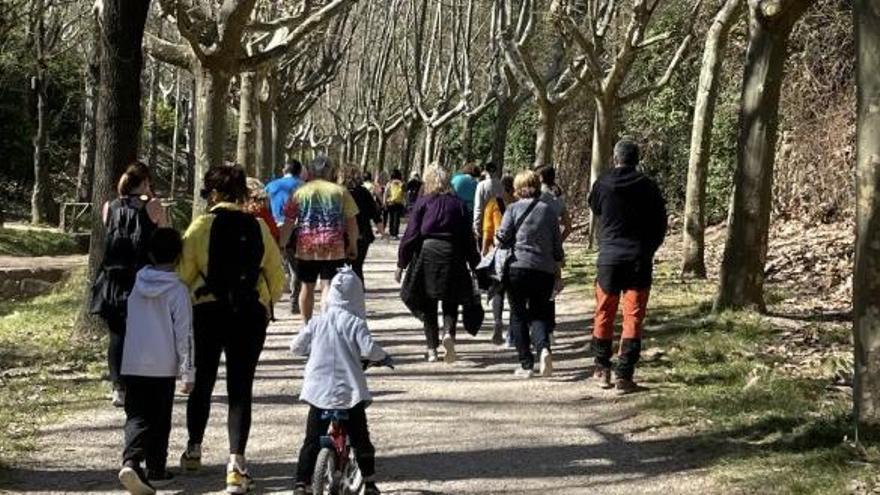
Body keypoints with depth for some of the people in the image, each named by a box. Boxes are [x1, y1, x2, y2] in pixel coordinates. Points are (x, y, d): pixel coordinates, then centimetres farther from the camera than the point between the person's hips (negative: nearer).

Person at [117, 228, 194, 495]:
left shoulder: (136, 285, 6)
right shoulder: (178, 290, -9)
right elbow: (184, 333, -10)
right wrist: (188, 372, -6)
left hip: (132, 365, 3)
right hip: (163, 366, -3)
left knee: (136, 416, 1)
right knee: (160, 420, 11)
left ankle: (130, 461, -21)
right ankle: (155, 468, 17)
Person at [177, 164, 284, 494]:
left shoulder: (202, 226, -7)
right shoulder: (258, 228, 1)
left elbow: (184, 273, -10)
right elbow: (276, 276, 5)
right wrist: (265, 305, 22)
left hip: (207, 312, -1)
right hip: (250, 315, 1)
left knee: (202, 383, 17)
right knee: (240, 389, 3)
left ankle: (194, 451, 33)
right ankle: (236, 461, -9)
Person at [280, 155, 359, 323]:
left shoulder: (300, 192, 5)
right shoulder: (340, 191, 4)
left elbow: (288, 223, 4)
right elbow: (351, 221, 5)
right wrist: (353, 245, 16)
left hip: (306, 248, 2)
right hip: (333, 248, -2)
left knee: (307, 286, 14)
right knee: (329, 286, -3)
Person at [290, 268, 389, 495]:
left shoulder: (317, 321, 3)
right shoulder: (355, 323, -6)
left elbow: (296, 347, 6)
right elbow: (368, 349, -18)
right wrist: (384, 356, 2)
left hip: (319, 390, 2)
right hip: (350, 391, -2)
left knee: (312, 440, 8)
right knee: (361, 440, 11)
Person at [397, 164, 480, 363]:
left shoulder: (423, 203, -1)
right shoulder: (458, 204, 5)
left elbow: (411, 235, -3)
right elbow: (469, 237, 6)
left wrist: (401, 264, 1)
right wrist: (474, 263, 14)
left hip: (426, 255, -1)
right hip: (453, 255, 1)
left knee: (428, 305, 10)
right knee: (451, 302, 11)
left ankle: (432, 348, 9)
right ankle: (448, 333, -16)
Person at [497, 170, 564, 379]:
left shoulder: (513, 209, 1)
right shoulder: (549, 211, 10)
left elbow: (502, 238, -6)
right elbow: (557, 246, 11)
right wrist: (558, 276, 18)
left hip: (518, 268, -2)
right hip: (544, 270, 2)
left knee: (519, 316, 9)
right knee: (539, 314, 10)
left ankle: (526, 364, 6)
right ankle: (543, 348, -19)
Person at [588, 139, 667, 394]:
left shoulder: (603, 184, -5)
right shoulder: (648, 187, -4)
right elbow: (660, 224, 3)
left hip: (609, 257, 0)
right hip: (639, 259, 0)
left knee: (604, 314, 15)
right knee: (633, 317, 2)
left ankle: (602, 368, 22)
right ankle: (624, 376, -3)